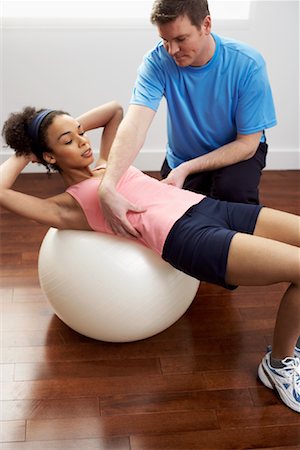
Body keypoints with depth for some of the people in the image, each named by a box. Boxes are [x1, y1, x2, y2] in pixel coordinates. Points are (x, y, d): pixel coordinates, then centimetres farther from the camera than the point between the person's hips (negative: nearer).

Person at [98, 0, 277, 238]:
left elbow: (247, 144, -21)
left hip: (237, 151, -2)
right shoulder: (157, 61, -23)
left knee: (232, 189, -32)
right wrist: (108, 187, -54)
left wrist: (187, 169, -31)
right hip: (182, 155, 3)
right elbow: (135, 124, -38)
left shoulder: (248, 64, -26)